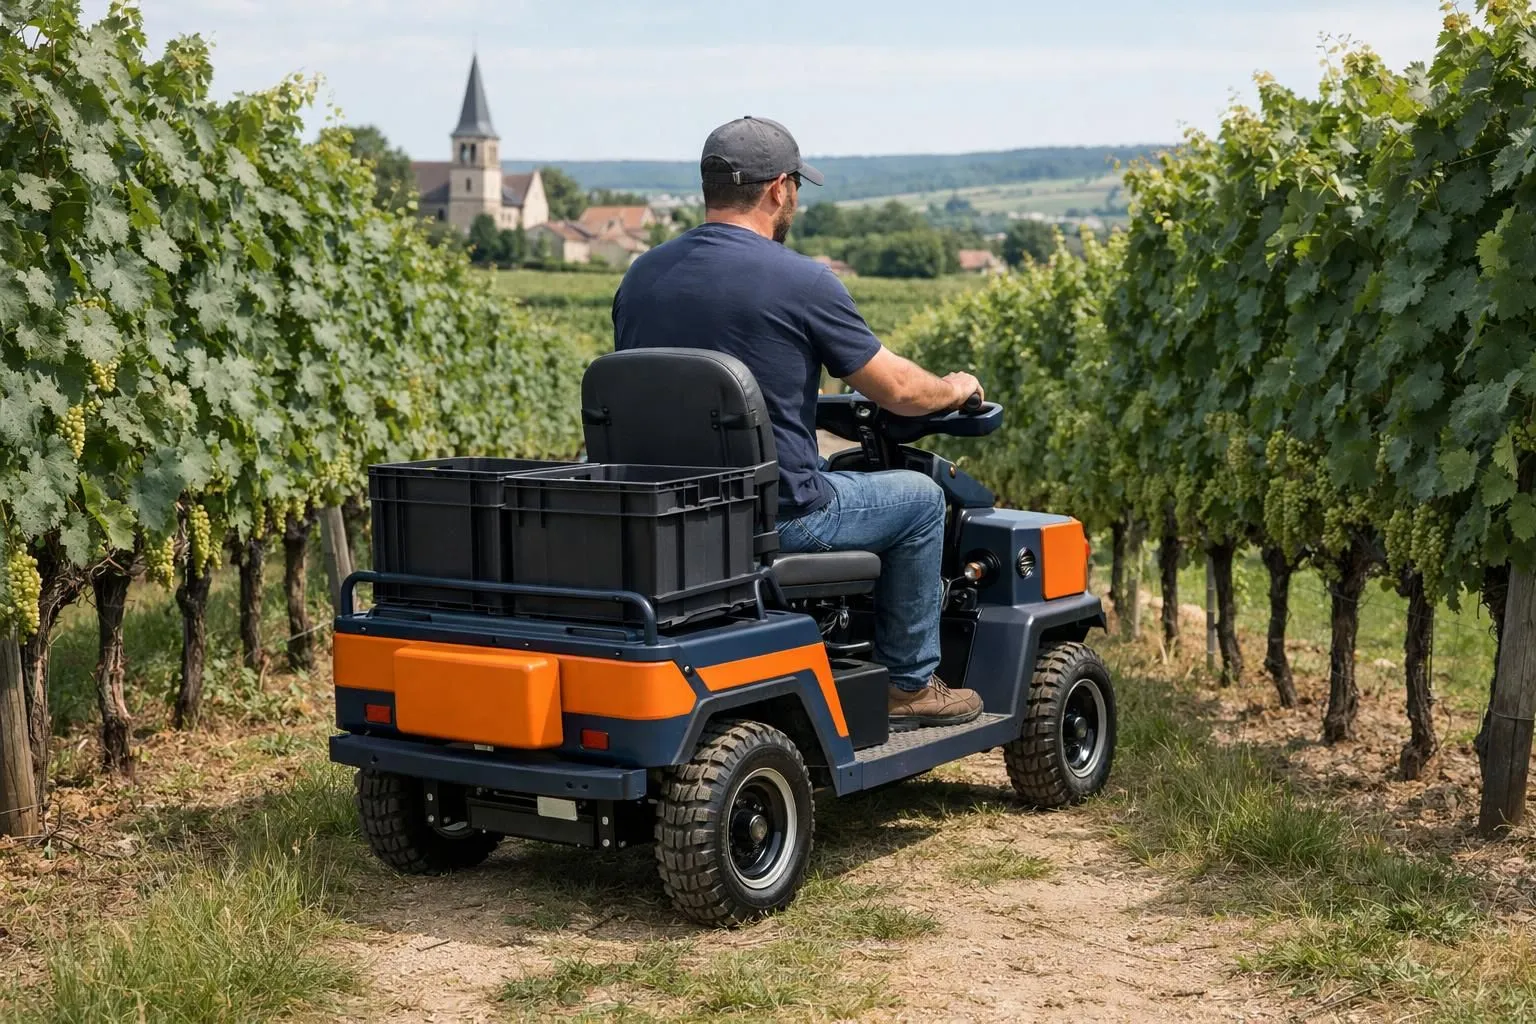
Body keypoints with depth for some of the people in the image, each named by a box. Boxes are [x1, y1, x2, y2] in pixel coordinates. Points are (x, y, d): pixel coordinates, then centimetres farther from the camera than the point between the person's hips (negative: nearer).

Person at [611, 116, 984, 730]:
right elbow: (897, 391, -6)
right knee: (918, 497, 17)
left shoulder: (641, 277, 4)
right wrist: (955, 390, 18)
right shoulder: (801, 282, -14)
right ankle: (908, 684, 23)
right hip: (773, 517, -7)